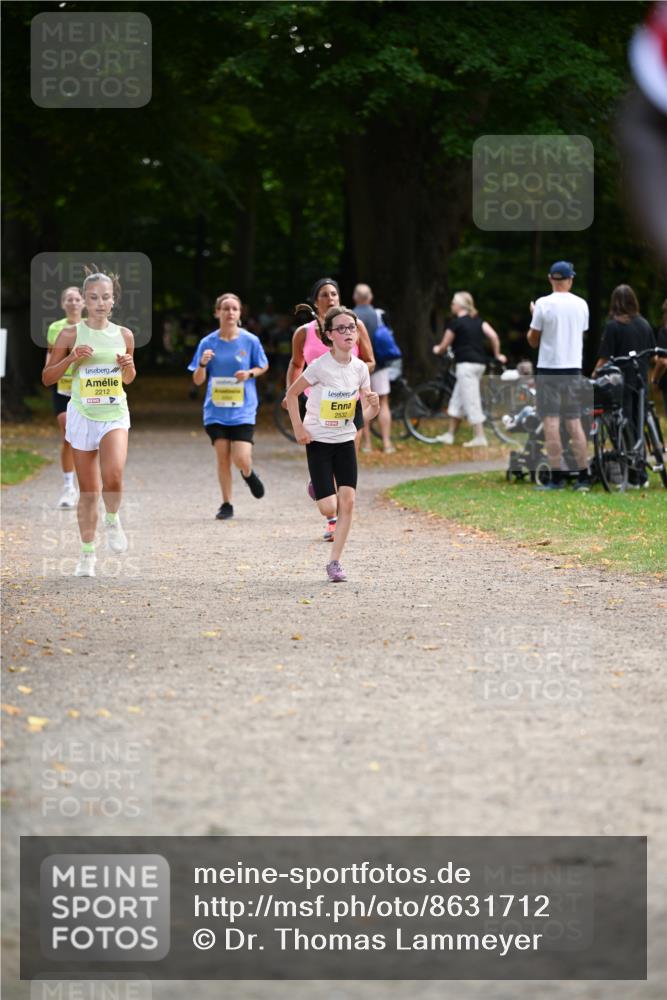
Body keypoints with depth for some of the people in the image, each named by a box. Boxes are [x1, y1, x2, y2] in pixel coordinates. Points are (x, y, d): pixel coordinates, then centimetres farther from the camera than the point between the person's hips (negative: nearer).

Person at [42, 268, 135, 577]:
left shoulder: (124, 335, 4)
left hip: (115, 415, 1)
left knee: (113, 475, -25)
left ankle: (112, 520, 5)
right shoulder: (70, 335, -3)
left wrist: (128, 366, -5)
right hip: (83, 416, -1)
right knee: (88, 491, 5)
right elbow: (47, 377, 0)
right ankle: (87, 554, 18)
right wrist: (71, 358, -15)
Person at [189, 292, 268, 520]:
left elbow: (263, 366, 12)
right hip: (216, 409, 1)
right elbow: (198, 381, 3)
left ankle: (248, 474, 26)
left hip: (242, 409, -1)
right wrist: (203, 364, -18)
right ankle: (226, 504, 13)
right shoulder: (208, 343, 0)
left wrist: (249, 374, -9)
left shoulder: (250, 341, -3)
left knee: (241, 459, -11)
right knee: (222, 457, -1)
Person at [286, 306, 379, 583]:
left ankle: (335, 562, 3)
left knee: (347, 502, -8)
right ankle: (316, 487, 30)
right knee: (329, 508, -8)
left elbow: (366, 415, 1)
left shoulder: (359, 368, -3)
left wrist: (374, 406, -21)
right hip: (319, 441, -4)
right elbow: (292, 394, -6)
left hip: (345, 440, 4)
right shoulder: (320, 366, -17)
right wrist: (299, 428, -12)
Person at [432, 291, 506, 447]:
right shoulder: (478, 320, 12)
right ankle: (450, 435, 20)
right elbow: (493, 336, 3)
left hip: (466, 364, -8)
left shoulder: (455, 323, -7)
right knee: (457, 400, 15)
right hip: (480, 362, 8)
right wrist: (497, 355, 14)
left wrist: (437, 350, 22)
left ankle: (480, 437, -7)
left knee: (471, 401, -6)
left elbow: (444, 346, 0)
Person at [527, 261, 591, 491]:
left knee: (551, 422, -3)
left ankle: (556, 477, -7)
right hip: (573, 369, 4)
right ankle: (583, 476, 6)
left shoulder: (544, 304, -8)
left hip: (549, 369, -4)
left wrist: (534, 315, 14)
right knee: (574, 422, 8)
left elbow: (533, 340, -2)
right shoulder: (581, 304, 4)